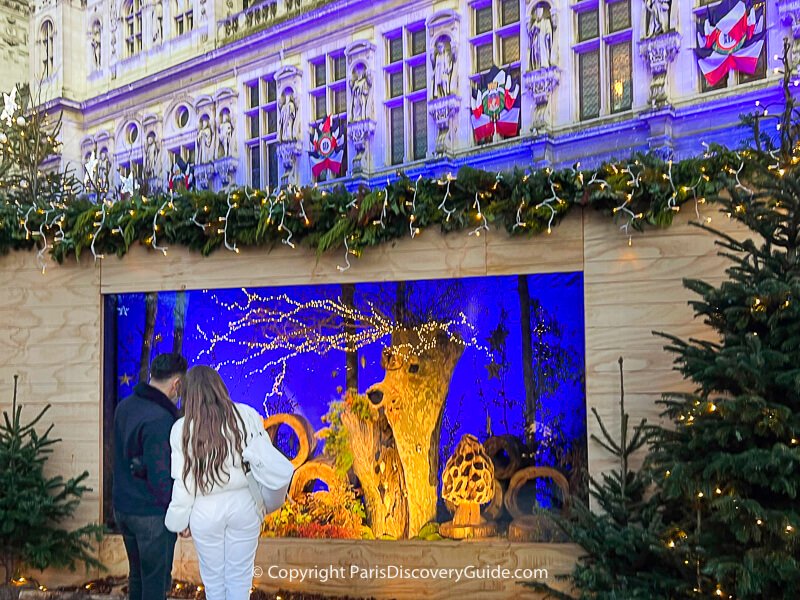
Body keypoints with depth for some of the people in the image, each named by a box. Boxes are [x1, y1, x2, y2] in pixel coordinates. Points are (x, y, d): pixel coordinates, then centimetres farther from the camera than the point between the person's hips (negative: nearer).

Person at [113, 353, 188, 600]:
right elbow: (160, 477, -24)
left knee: (138, 575, 21)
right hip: (153, 513, -8)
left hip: (122, 506, 8)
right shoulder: (159, 420, -24)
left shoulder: (124, 407, 4)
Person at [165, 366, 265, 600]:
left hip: (205, 510, 0)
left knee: (213, 579, 17)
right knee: (239, 578, 12)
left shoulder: (182, 428, -8)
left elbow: (185, 481, -6)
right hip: (243, 505, 1)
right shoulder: (247, 416, -7)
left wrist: (180, 519, 7)